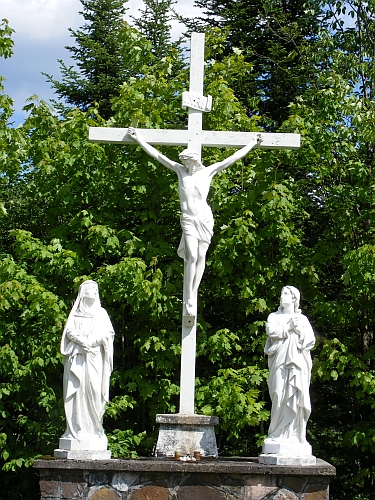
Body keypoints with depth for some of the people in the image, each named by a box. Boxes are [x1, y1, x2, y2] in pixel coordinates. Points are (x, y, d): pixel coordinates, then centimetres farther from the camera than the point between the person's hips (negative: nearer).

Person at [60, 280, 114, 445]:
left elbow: (107, 333, 4)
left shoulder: (101, 313, 16)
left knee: (94, 390, -9)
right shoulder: (75, 313, 16)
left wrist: (91, 342, -12)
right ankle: (75, 428, -7)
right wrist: (81, 341, -14)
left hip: (95, 357, 0)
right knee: (76, 390, -6)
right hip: (76, 357, 0)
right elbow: (69, 331, 4)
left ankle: (94, 429, -8)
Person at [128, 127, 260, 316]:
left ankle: (194, 294, 6)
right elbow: (157, 155, 8)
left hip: (205, 218, 1)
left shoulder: (208, 172, 5)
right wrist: (138, 138, 9)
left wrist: (252, 144, 13)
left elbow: (233, 158, 10)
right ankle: (188, 299, -11)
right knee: (192, 256, -14)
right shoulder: (180, 170, 6)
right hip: (188, 220, -1)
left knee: (201, 256, -2)